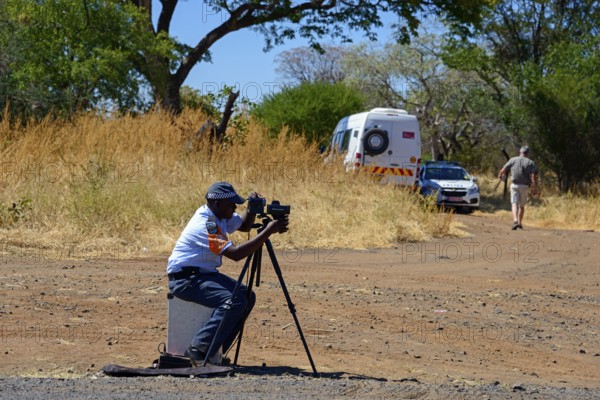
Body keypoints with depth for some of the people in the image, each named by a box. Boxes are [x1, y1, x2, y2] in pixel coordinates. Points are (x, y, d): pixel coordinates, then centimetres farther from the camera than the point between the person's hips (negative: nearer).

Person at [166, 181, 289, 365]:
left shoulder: (219, 215, 6)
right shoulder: (205, 225, -23)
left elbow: (244, 225, 23)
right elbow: (235, 254, -31)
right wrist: (268, 231, -29)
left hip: (206, 274, 10)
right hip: (184, 278, -10)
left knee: (247, 296, 3)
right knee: (234, 301, -26)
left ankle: (217, 349, 5)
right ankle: (198, 350, -22)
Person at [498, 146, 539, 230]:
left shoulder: (513, 160, 3)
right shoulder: (530, 162, 1)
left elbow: (503, 170, 5)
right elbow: (534, 176, -11)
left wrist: (501, 175, 28)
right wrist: (535, 188, -12)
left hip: (514, 185, -1)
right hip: (525, 186, 1)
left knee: (515, 204, -8)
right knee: (522, 205, 17)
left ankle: (515, 221, -29)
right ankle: (520, 223, 25)